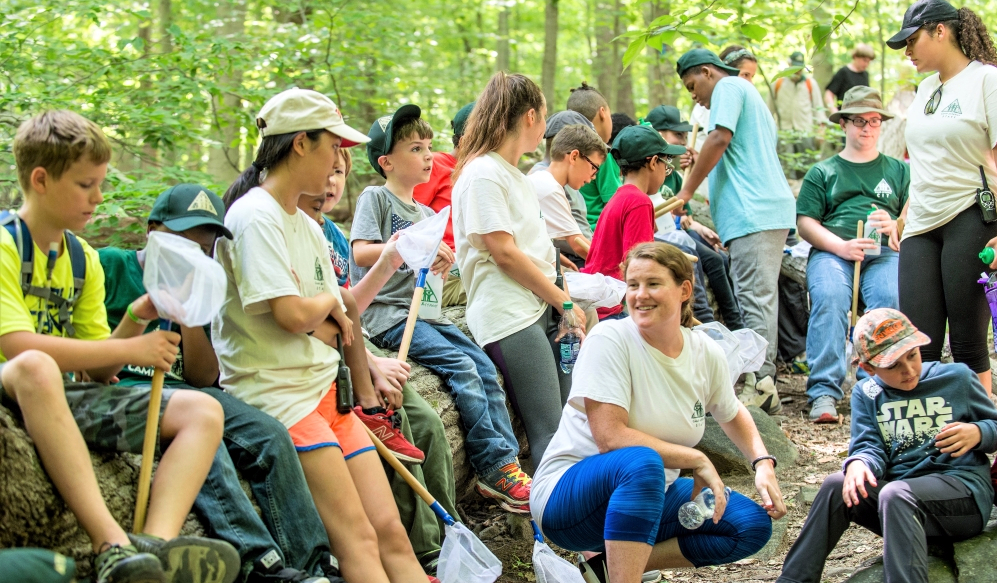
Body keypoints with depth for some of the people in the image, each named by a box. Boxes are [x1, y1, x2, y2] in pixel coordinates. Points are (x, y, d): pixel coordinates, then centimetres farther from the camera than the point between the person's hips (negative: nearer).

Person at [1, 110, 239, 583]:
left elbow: (97, 371, 12)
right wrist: (131, 349, -18)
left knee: (202, 411, -8)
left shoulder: (84, 259, 15)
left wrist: (133, 321, -7)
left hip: (65, 396, 8)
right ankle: (113, 545, -48)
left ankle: (157, 543, -37)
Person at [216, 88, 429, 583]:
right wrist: (329, 304, 2)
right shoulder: (254, 216, -10)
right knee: (359, 539, -16)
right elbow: (293, 315, -19)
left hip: (325, 388, 9)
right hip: (276, 393, -9)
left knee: (391, 532, -1)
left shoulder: (308, 227, 18)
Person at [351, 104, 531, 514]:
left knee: (485, 367, -7)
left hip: (424, 310, 8)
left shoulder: (426, 215, 20)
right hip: (388, 315, -8)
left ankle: (507, 462, -7)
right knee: (462, 368, -22)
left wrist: (440, 262, -1)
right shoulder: (375, 198, -2)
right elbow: (361, 252, -16)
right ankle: (494, 469, -18)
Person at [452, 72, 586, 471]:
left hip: (542, 308, 9)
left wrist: (563, 298, 5)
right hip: (509, 315, -9)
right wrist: (564, 301, -6)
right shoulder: (482, 174, -7)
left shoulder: (514, 175, 23)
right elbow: (504, 253, -12)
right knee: (548, 432, -13)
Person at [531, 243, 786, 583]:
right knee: (641, 462, -37)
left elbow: (732, 413, 20)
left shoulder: (706, 354, -1)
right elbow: (609, 437, -25)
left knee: (754, 525, -5)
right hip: (568, 492, -7)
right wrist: (698, 461, -22)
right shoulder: (610, 339, -18)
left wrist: (763, 463, 2)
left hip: (648, 493, 7)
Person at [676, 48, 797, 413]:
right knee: (760, 297, 9)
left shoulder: (728, 87, 1)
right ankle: (765, 385, 10)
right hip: (772, 208, 10)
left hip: (753, 211, -10)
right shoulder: (749, 94, 31)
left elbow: (720, 139, -14)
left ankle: (762, 385, -16)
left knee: (755, 297, -13)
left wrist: (686, 191, -9)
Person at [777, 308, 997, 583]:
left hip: (963, 490, -3)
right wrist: (858, 464, -24)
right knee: (836, 486, -22)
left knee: (895, 494, -33)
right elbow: (870, 448, 0)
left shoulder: (956, 377, 3)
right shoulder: (866, 395, 10)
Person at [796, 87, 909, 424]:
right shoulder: (822, 172, 22)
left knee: (889, 298, -34)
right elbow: (805, 222, 10)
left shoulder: (898, 170, 26)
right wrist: (842, 245, -9)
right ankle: (823, 393, -39)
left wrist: (895, 226, -8)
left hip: (885, 252, 1)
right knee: (828, 298, -34)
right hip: (832, 250, 0)